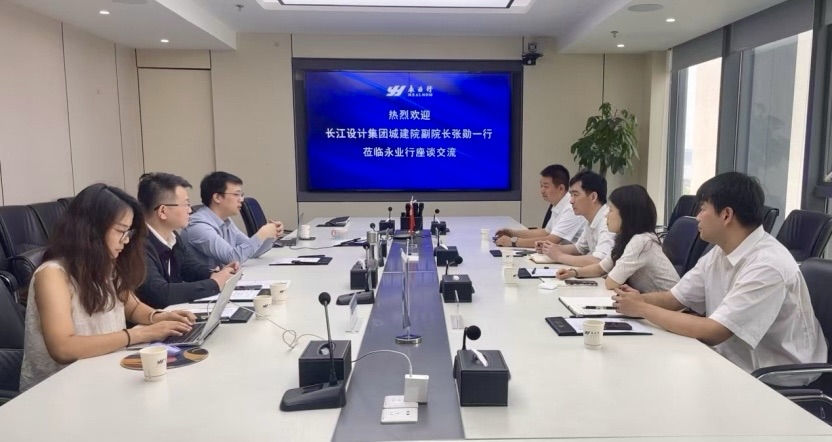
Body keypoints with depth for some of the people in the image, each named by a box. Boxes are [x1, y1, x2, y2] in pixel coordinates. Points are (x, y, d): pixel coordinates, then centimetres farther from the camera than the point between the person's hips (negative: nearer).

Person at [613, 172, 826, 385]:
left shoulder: (768, 265, -25)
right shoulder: (719, 253, 1)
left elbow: (712, 332, -28)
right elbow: (674, 298, 5)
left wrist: (643, 309, -22)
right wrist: (641, 299, -16)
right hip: (735, 365, 7)